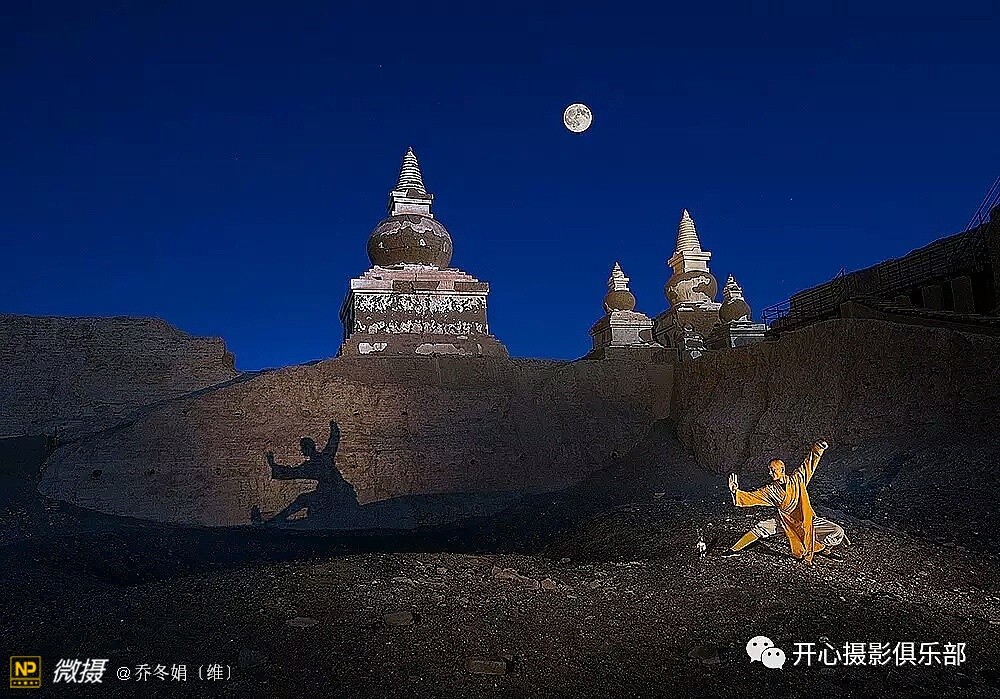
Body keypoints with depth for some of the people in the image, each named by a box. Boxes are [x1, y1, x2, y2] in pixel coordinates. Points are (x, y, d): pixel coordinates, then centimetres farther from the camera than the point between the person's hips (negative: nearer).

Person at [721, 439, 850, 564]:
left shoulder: (797, 478, -9)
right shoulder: (771, 491, -8)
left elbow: (809, 463, 1)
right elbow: (750, 497, -10)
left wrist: (817, 448, -9)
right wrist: (735, 491, -24)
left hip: (807, 520, 0)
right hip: (787, 522, 0)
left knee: (837, 532, -14)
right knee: (762, 528, -19)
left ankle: (826, 549, 19)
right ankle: (735, 549, -5)